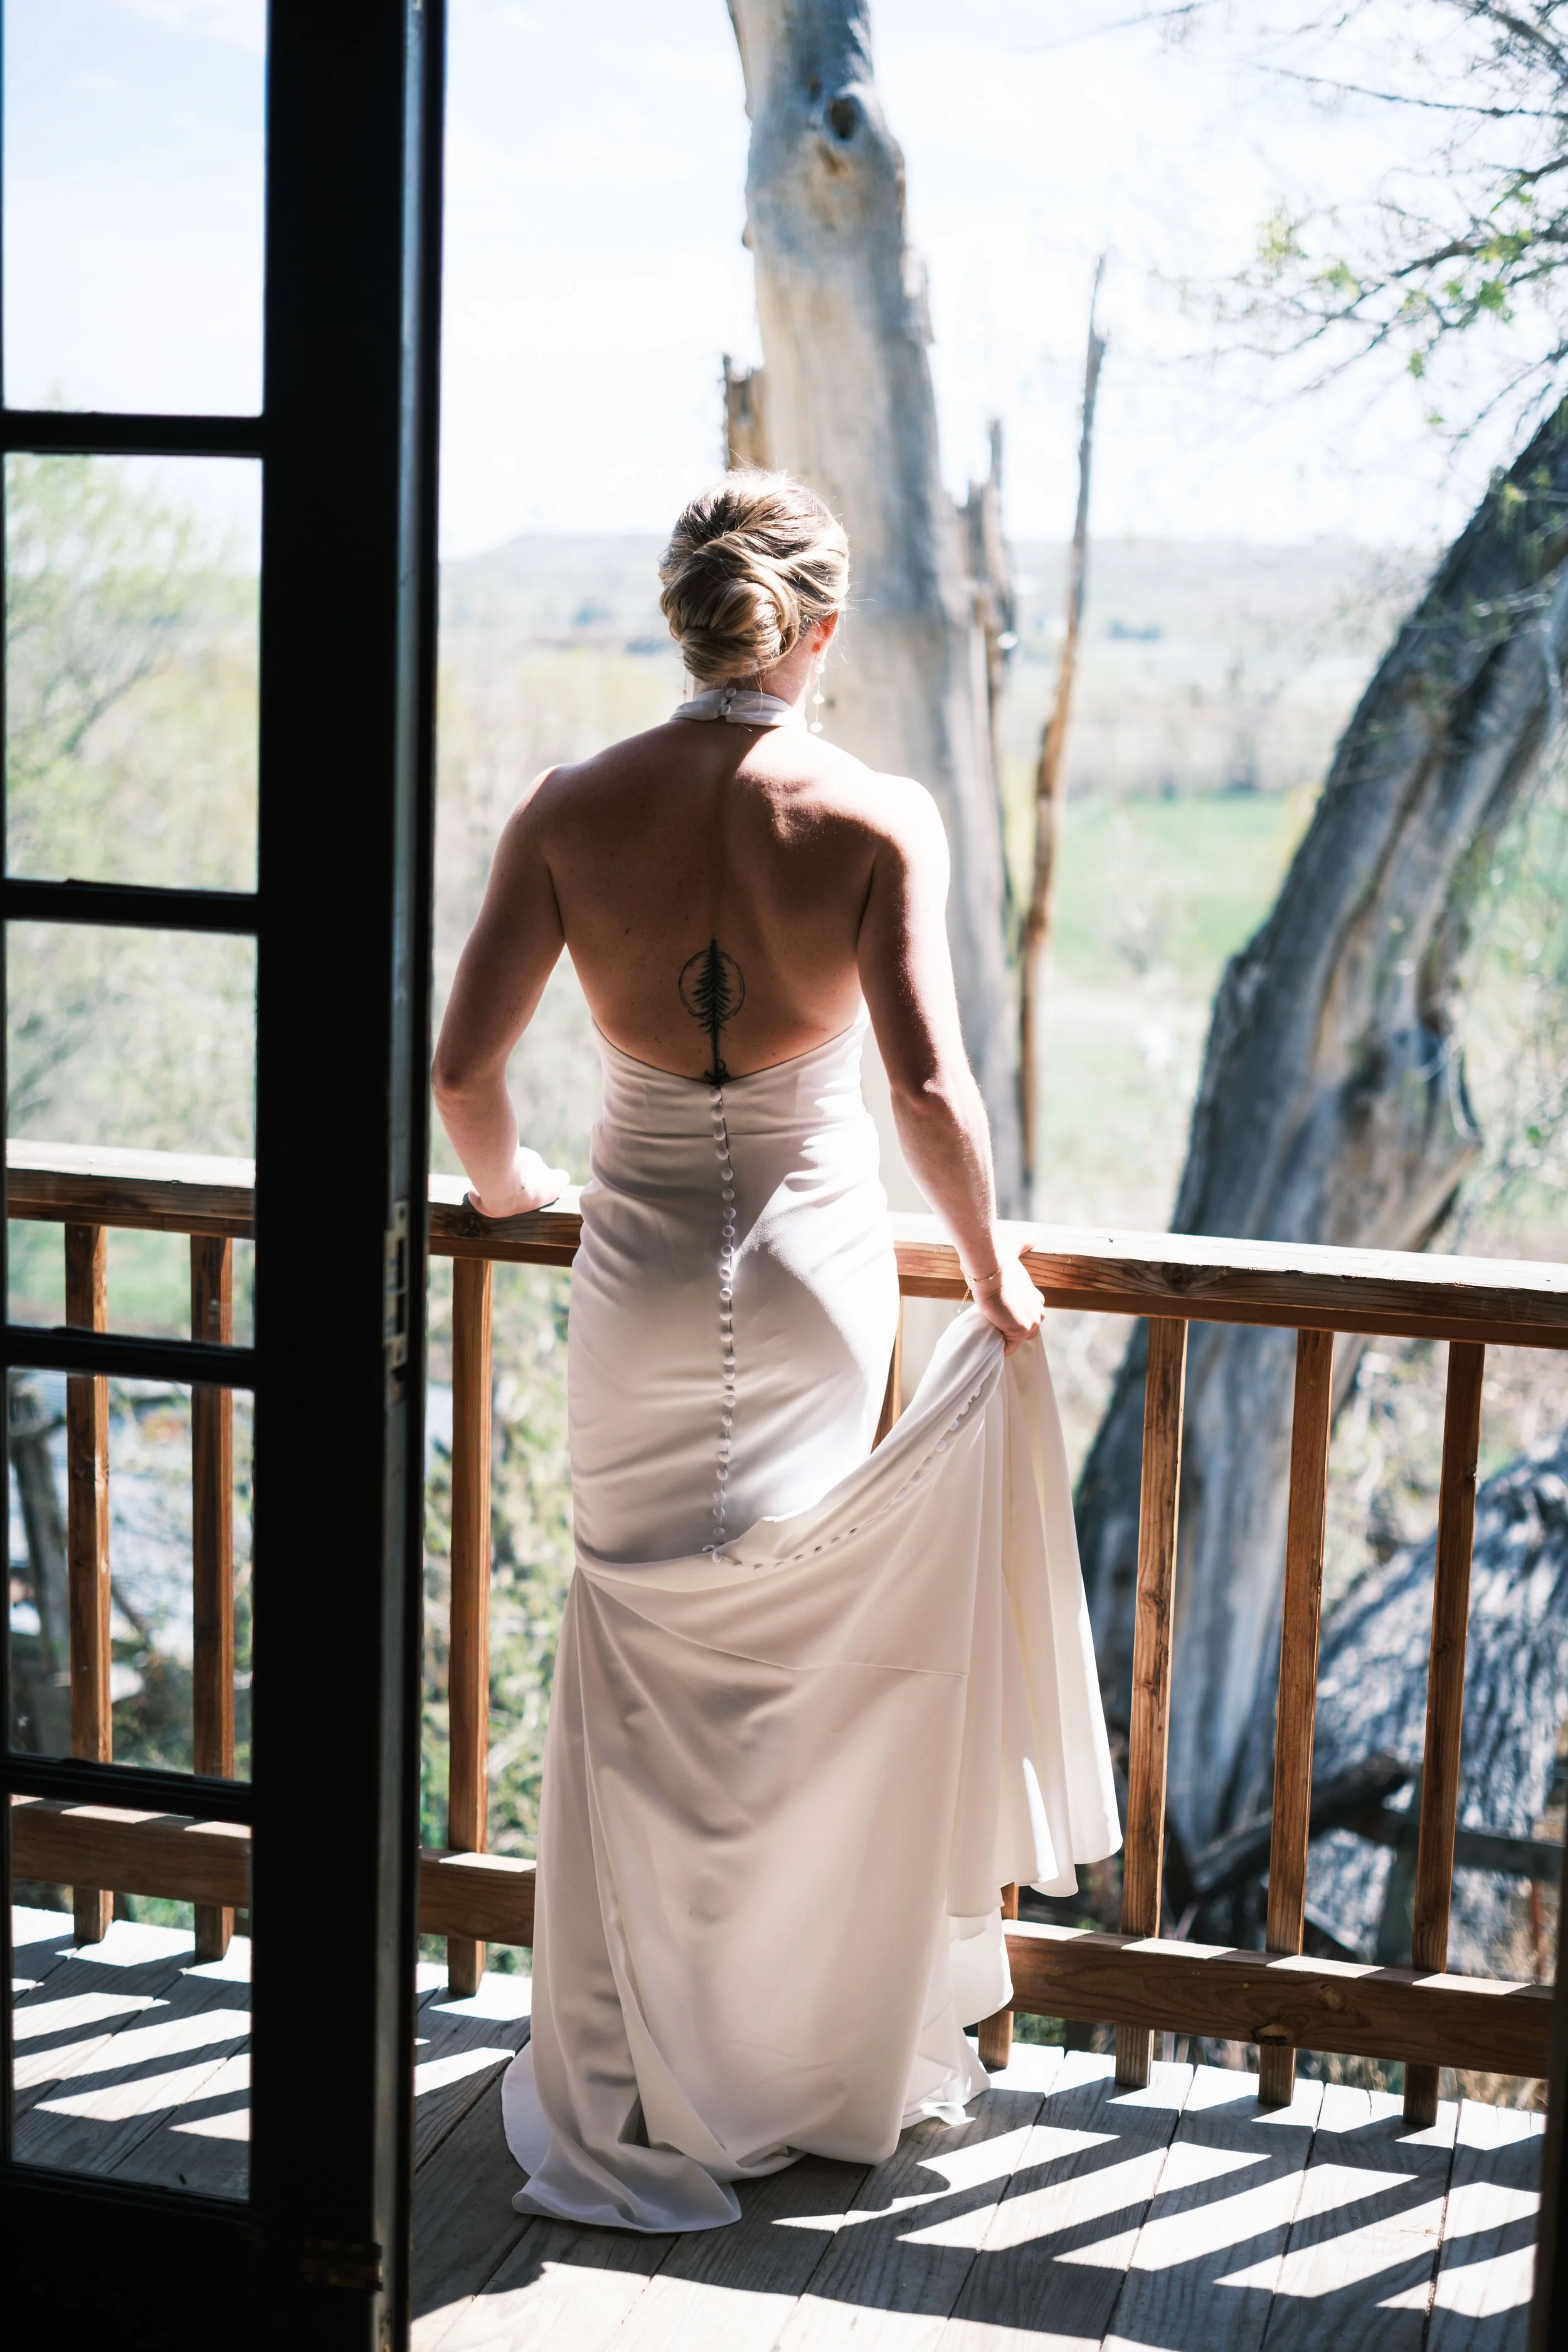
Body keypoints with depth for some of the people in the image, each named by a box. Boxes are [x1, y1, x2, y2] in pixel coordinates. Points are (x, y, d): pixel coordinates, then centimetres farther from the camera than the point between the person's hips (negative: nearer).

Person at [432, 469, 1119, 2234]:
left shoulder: (572, 811, -7)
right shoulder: (879, 818, -12)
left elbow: (462, 1066, -6)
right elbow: (929, 1088, -18)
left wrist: (502, 1182, 14)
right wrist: (991, 1269, -3)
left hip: (640, 1267, 1)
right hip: (818, 1268, 0)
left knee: (638, 1682, 13)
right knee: (805, 1675, 17)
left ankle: (635, 2096, 21)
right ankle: (812, 2069, 32)